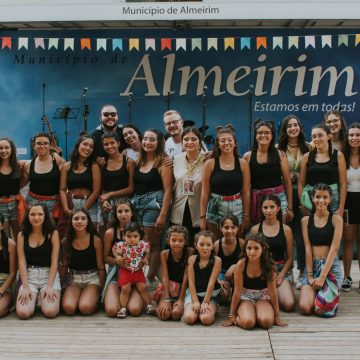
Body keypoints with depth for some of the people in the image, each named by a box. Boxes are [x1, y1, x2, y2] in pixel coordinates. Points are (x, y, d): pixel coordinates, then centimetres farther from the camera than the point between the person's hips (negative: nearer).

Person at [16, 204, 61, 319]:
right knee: (23, 313, -21)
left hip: (50, 275, -1)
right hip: (29, 276, 1)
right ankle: (34, 298, 13)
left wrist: (49, 286, -14)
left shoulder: (53, 233, -2)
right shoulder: (22, 235, 3)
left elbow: (54, 261, -5)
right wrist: (26, 287, -11)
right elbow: (22, 262, -1)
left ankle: (46, 296, 12)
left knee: (50, 312, -23)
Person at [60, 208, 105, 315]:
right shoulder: (66, 241, 0)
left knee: (86, 308, -26)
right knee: (68, 308, -24)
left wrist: (102, 287, -1)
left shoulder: (96, 240, -6)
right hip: (73, 278, 2)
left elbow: (100, 266, -1)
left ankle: (95, 297, 8)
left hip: (92, 277, -2)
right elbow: (64, 265, 10)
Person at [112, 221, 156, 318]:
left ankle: (149, 305, 13)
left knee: (143, 288, 1)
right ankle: (123, 308, 2)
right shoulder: (121, 245, -17)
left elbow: (147, 252, 9)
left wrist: (145, 259, -5)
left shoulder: (143, 245, -12)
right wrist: (117, 257, -16)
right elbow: (114, 250, 0)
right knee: (125, 289, -8)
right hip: (125, 271, -2)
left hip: (138, 271, 2)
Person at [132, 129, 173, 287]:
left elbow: (167, 190, -10)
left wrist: (163, 215, -16)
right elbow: (133, 185, 14)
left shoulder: (163, 163, -6)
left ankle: (150, 279, 6)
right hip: (137, 203, 6)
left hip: (154, 203, -6)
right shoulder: (139, 161, 12)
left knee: (152, 244, 0)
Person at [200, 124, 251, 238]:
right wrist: (202, 216, -1)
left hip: (237, 208, 1)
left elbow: (246, 192, 4)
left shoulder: (242, 163, 2)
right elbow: (205, 192, 0)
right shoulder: (210, 163, -1)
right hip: (215, 207, -1)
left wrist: (246, 216, 2)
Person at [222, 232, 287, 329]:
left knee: (266, 322, -29)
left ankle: (257, 315, 4)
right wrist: (231, 316, -7)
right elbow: (237, 291, -11)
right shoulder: (241, 264, -17)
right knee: (247, 323, -31)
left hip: (263, 297, 2)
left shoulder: (269, 265, -15)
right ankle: (238, 317, 2)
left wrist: (277, 316, -5)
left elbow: (272, 291, -8)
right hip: (245, 297, -1)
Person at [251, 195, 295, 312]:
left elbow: (290, 257, 4)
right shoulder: (255, 229, 2)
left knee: (289, 305, -22)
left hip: (282, 269, 0)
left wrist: (280, 276, -8)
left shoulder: (286, 230, 2)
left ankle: (275, 294, 11)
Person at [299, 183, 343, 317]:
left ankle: (330, 293, 13)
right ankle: (317, 291, 16)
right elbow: (308, 248, 1)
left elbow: (334, 248, -8)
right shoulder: (306, 220, 7)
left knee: (322, 309, -21)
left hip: (331, 266, -2)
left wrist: (322, 276, -15)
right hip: (312, 265, 2)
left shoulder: (336, 219, -1)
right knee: (304, 307, -17)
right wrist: (310, 275, -8)